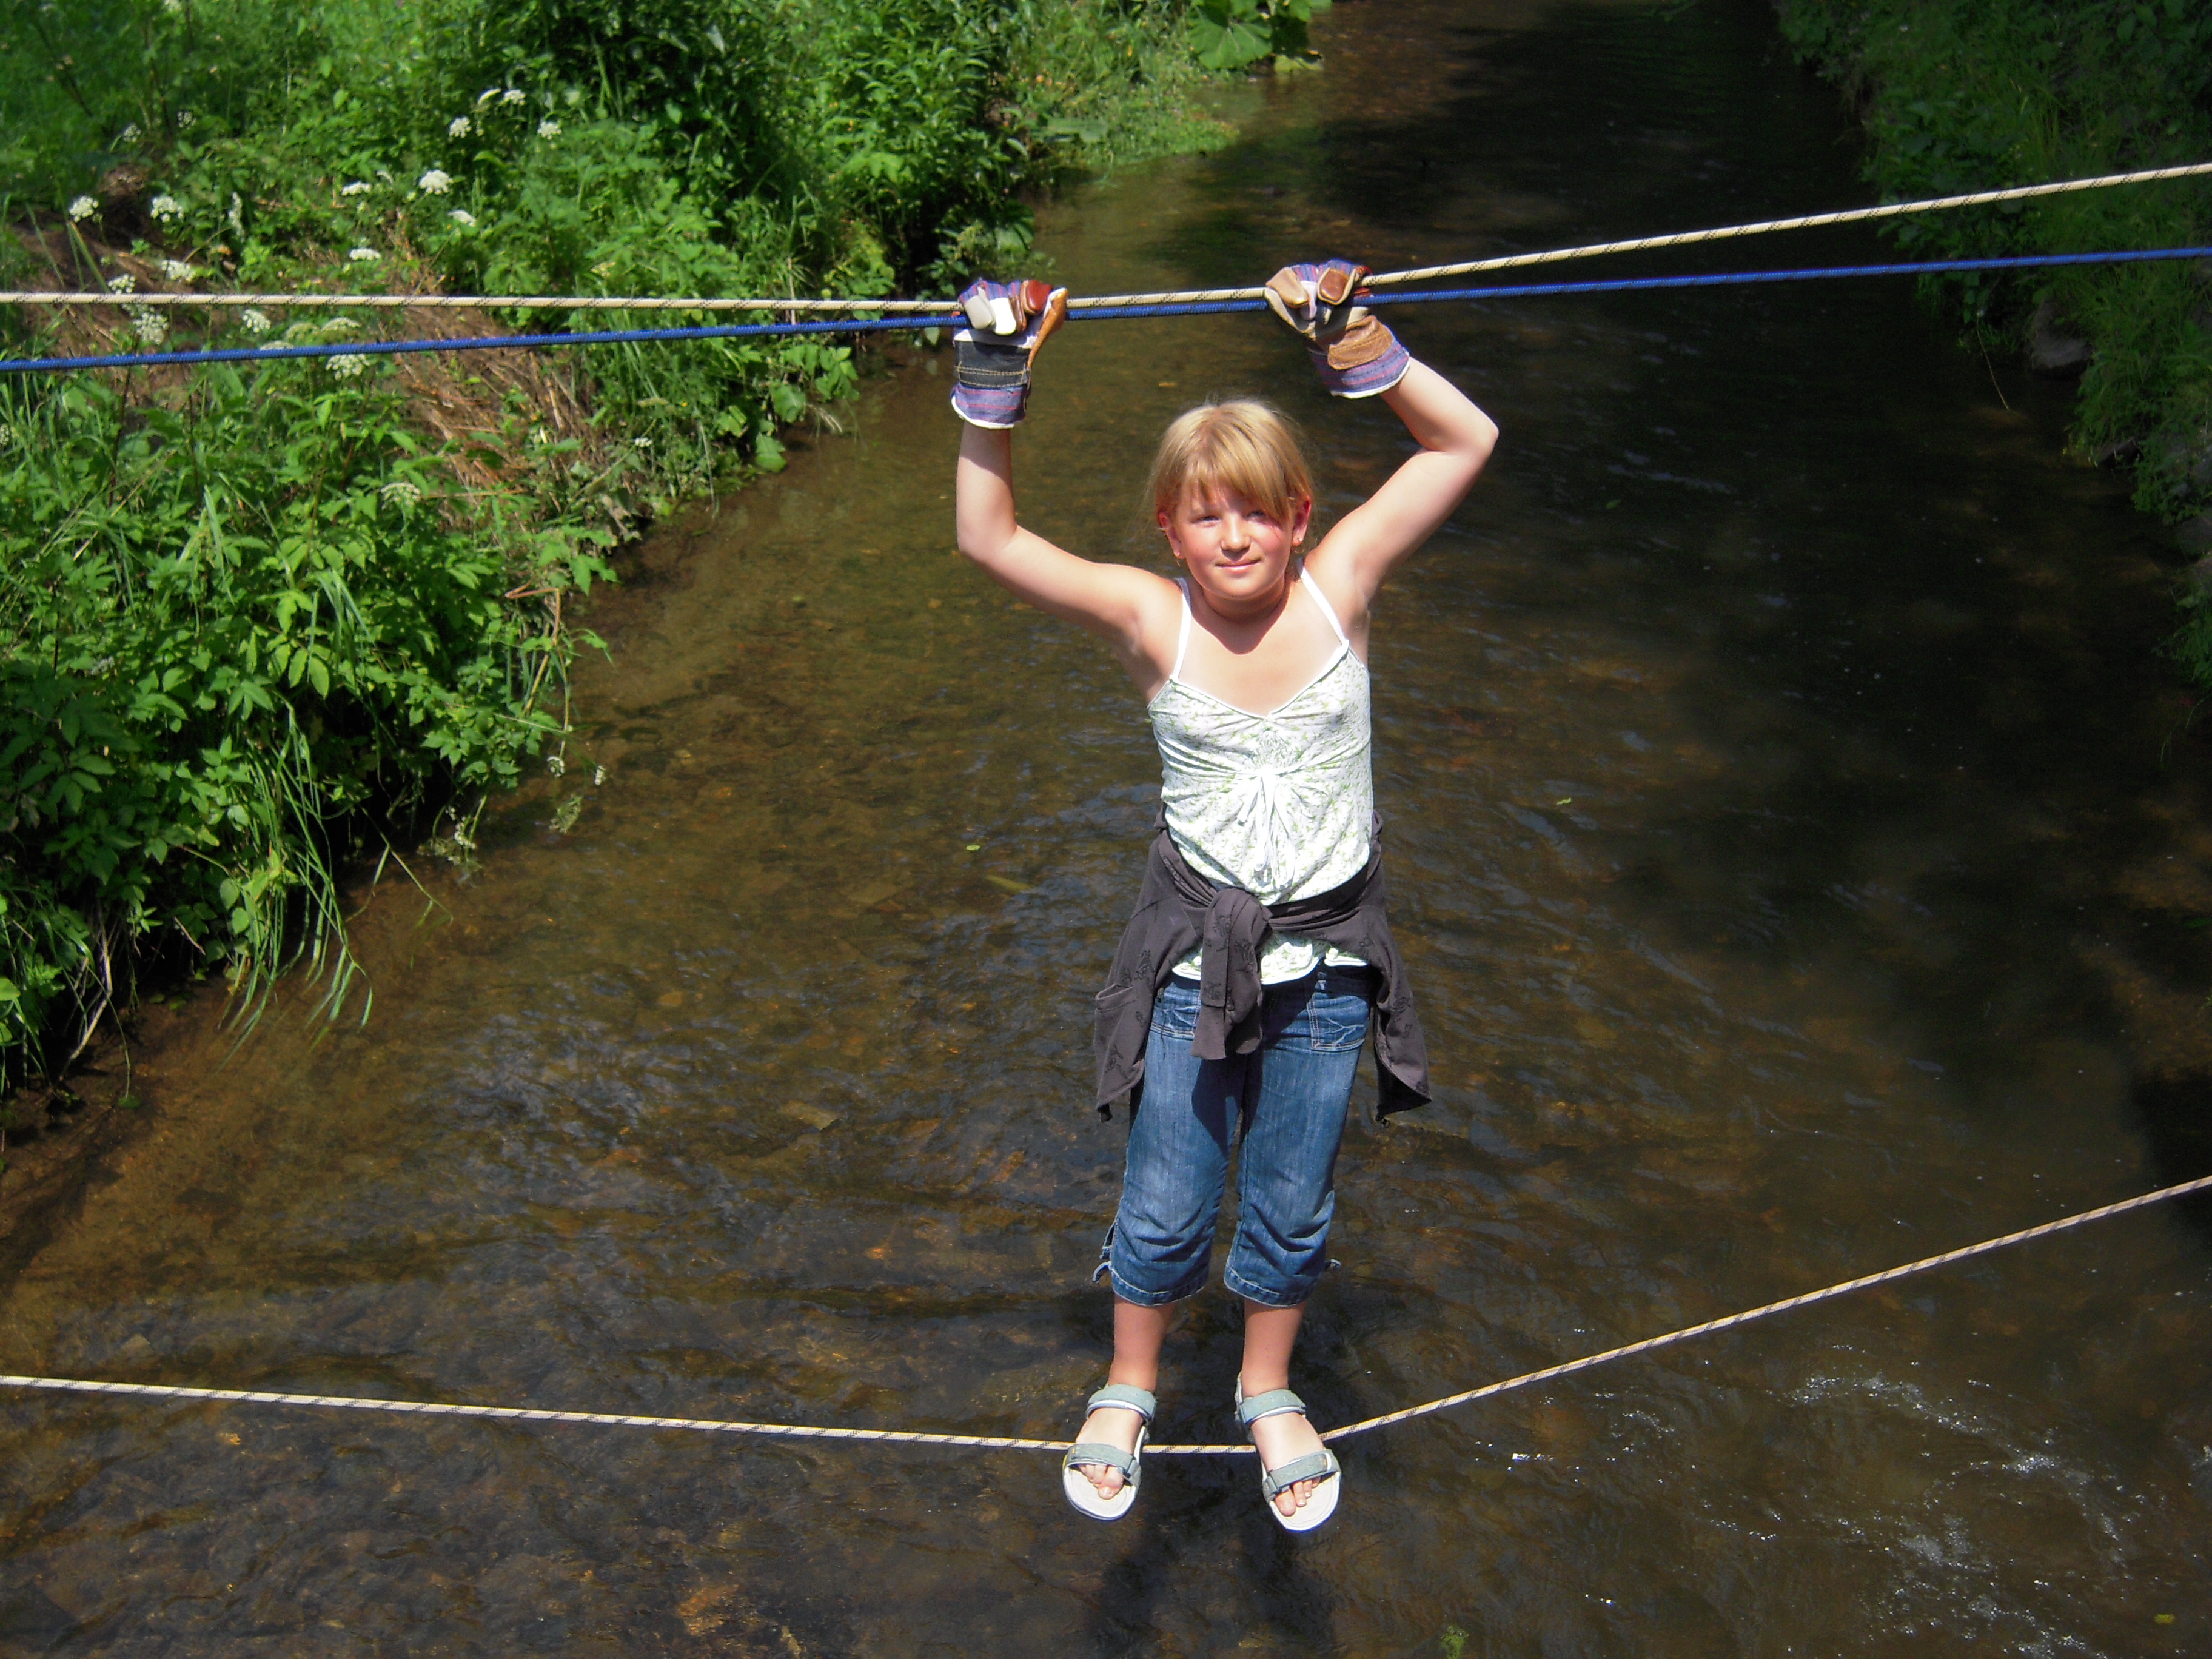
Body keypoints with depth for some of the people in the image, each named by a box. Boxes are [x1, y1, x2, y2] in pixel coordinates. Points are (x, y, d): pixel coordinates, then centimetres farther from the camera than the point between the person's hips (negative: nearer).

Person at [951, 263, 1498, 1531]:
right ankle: (1130, 1391, 38)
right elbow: (990, 539, -17)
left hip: (1327, 961, 1)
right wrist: (995, 390, -23)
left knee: (1293, 1208, 17)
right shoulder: (1152, 620, -12)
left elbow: (1467, 444, -12)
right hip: (1196, 958, -1)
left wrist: (1356, 345, -20)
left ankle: (1271, 1393, 43)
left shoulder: (1337, 589, -10)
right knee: (1165, 1212, 9)